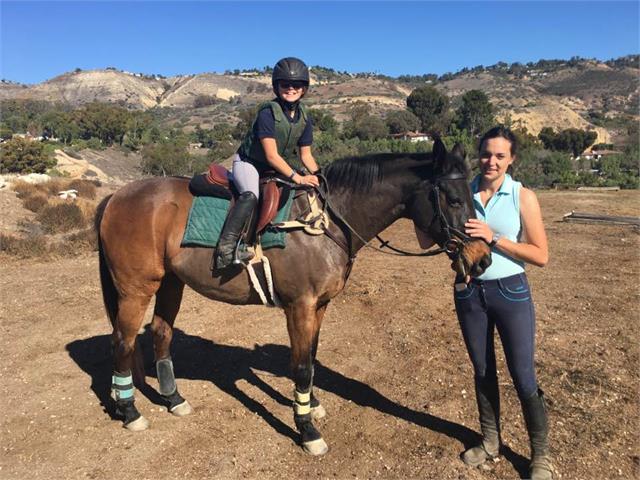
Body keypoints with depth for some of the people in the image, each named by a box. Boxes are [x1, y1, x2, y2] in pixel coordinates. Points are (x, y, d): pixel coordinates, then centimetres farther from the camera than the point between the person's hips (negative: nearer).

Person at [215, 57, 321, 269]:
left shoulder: (304, 118, -1)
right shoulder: (268, 112, -22)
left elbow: (306, 155, 4)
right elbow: (272, 156, -27)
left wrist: (319, 177, -12)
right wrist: (297, 177, -33)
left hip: (279, 167, 8)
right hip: (248, 162, -8)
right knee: (251, 195, -36)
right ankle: (225, 246, -36)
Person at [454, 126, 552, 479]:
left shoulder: (523, 198, -8)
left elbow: (541, 256, -10)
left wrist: (494, 238, -21)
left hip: (510, 292, -2)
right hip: (469, 293, 3)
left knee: (523, 377, 6)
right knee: (483, 370, 17)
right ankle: (490, 442, 37)